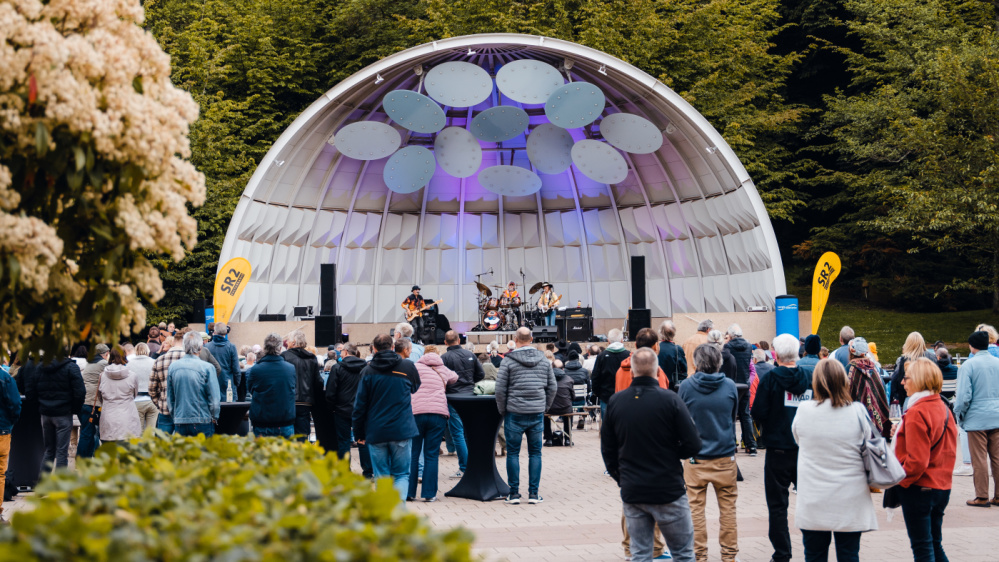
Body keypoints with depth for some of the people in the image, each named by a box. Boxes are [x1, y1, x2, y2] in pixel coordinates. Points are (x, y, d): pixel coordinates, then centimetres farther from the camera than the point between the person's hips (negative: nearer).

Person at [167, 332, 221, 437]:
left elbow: (169, 398, 10)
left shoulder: (172, 367, 1)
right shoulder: (207, 367, -11)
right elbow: (214, 398, -9)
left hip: (179, 423, 4)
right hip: (203, 422, -4)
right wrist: (214, 418, 6)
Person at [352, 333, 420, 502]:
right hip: (402, 431, 0)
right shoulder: (407, 366, 0)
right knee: (402, 474, 7)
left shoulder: (368, 371, -1)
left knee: (381, 476, 9)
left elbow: (360, 404, 1)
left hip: (376, 432, 0)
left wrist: (359, 433, 9)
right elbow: (415, 387, 20)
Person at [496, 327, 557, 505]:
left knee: (513, 453, 5)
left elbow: (500, 389, -7)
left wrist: (502, 410, 5)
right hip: (537, 414, 3)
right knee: (535, 453, 9)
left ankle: (514, 493, 6)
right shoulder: (544, 360, 6)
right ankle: (534, 493, 9)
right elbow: (552, 387, 9)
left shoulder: (508, 360, -7)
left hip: (515, 413, -3)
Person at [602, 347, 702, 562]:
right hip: (668, 491, -3)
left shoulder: (615, 402, 0)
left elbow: (607, 449, 7)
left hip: (631, 493, 3)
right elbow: (693, 445, -12)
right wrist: (672, 454, 8)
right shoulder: (669, 400, -12)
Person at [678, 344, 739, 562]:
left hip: (695, 457, -1)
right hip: (725, 456, 1)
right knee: (728, 507, 11)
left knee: (695, 508, 7)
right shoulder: (729, 385, -5)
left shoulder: (686, 386, -9)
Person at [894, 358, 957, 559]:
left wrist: (900, 480, -8)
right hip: (942, 486, 8)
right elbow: (950, 451, 13)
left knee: (922, 550, 0)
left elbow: (916, 460, -21)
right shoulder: (943, 408, 7)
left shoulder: (917, 413, -19)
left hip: (919, 489, -8)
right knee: (936, 545, 17)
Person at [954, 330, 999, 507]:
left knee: (979, 459, 2)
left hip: (977, 418, -4)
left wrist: (958, 414, 2)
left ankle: (982, 497, 6)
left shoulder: (968, 365, -11)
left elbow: (964, 396, -14)